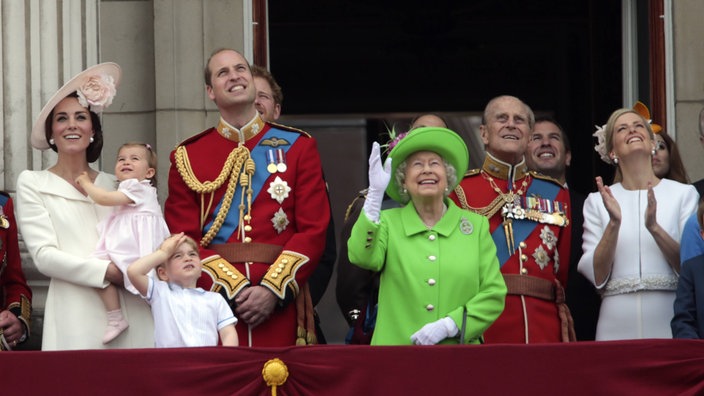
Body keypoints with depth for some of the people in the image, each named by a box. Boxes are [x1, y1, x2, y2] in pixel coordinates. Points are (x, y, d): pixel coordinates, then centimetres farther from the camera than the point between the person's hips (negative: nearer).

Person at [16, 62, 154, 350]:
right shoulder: (32, 183, 7)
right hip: (76, 316, -3)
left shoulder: (113, 184, 18)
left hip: (132, 311, 3)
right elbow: (43, 255, -3)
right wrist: (107, 271, -13)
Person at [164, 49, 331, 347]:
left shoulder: (298, 146, 9)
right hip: (214, 303, 0)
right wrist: (233, 289, -13)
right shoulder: (187, 156, 9)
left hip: (280, 306, 0)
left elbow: (314, 229, 2)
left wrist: (273, 290, -11)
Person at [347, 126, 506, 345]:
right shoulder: (388, 222, 5)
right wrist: (375, 192, -20)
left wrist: (449, 325, -13)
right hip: (396, 342, -1)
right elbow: (362, 257, -16)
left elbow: (493, 294, 0)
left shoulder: (476, 225, 5)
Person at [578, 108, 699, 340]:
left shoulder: (684, 194, 5)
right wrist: (614, 224, -13)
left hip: (670, 322, -1)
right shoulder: (597, 201, 9)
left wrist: (654, 227, -15)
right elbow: (596, 276, 1)